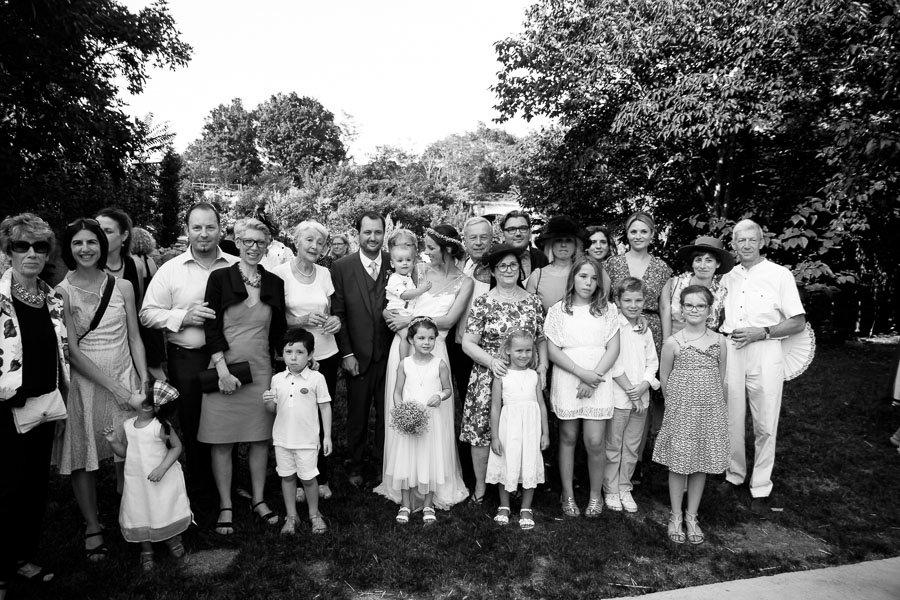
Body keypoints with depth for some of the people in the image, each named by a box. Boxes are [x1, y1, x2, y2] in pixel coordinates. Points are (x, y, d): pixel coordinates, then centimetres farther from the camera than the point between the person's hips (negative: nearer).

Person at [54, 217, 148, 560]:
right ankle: (92, 527, 24)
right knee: (83, 459, 6)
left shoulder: (123, 286, 4)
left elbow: (134, 338, 7)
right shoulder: (62, 292, -5)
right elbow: (71, 350, -9)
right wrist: (114, 387, -14)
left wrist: (144, 380, -4)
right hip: (84, 382, -2)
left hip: (126, 378, 2)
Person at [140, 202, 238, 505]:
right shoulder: (170, 269, 1)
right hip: (187, 359, 0)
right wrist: (184, 316, -13)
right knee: (192, 427, 12)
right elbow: (148, 313, 1)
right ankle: (200, 489, 31)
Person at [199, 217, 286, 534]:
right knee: (222, 441, 4)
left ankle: (258, 499, 26)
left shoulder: (274, 283, 7)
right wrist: (222, 369, -14)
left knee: (261, 437, 9)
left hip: (261, 370, 3)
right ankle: (225, 506, 19)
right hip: (225, 368, -2)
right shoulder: (220, 277, -2)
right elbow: (211, 327, -6)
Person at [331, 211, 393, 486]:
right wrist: (346, 353, -7)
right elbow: (337, 313, -4)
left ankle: (383, 464, 30)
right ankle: (355, 466, 30)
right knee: (357, 414, 12)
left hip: (390, 352, 1)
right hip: (357, 355, -1)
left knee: (387, 412, 12)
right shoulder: (341, 267, -4)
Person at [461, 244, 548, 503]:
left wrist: (543, 366, -3)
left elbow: (542, 338, 11)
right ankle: (480, 485, 21)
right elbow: (468, 343, -6)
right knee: (482, 432, 2)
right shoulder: (483, 303, -3)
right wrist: (491, 360, -20)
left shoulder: (532, 301, 6)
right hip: (489, 377, -2)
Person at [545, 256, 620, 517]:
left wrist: (593, 379, -11)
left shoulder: (608, 309, 6)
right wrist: (582, 373, -13)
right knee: (568, 438, 8)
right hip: (566, 381, 0)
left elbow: (613, 349, 0)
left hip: (599, 383, 0)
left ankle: (596, 494, 17)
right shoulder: (558, 310, 4)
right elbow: (553, 351, -2)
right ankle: (567, 494, 22)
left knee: (595, 442, -4)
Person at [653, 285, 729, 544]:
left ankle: (692, 517, 26)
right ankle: (676, 516, 21)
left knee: (702, 464, 10)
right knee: (678, 463, 4)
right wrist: (677, 403, 4)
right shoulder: (673, 343, -6)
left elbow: (721, 377, 9)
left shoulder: (718, 341, 1)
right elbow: (664, 379, 2)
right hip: (681, 409, -2)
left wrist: (711, 401, 5)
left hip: (710, 410, 3)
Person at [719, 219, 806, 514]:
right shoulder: (727, 276, 12)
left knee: (765, 425, 1)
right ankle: (734, 475, 25)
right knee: (731, 419, 9)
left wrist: (761, 332, -15)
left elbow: (798, 322, -3)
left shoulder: (779, 274, -1)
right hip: (730, 351, 4)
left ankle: (761, 489, 14)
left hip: (765, 352, -3)